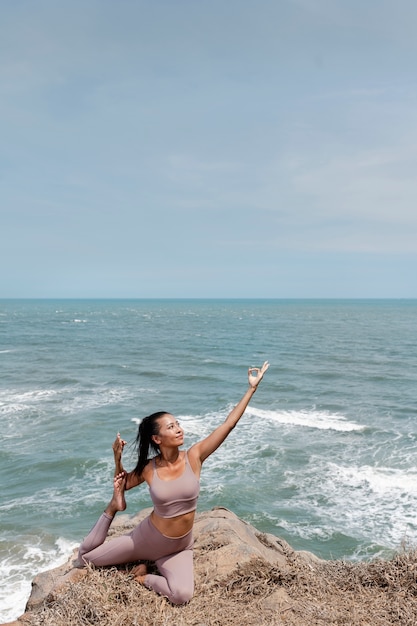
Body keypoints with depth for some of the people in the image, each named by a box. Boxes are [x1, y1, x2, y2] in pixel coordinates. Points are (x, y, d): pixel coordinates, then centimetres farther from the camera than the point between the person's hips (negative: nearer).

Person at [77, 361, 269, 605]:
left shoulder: (193, 457, -16)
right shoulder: (149, 469, -14)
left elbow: (229, 423, -20)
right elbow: (123, 484, 7)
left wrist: (252, 387, -21)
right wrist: (118, 459, -14)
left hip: (180, 548, 0)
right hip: (147, 538, 0)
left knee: (182, 595, -27)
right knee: (85, 558, 6)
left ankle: (145, 577, 3)